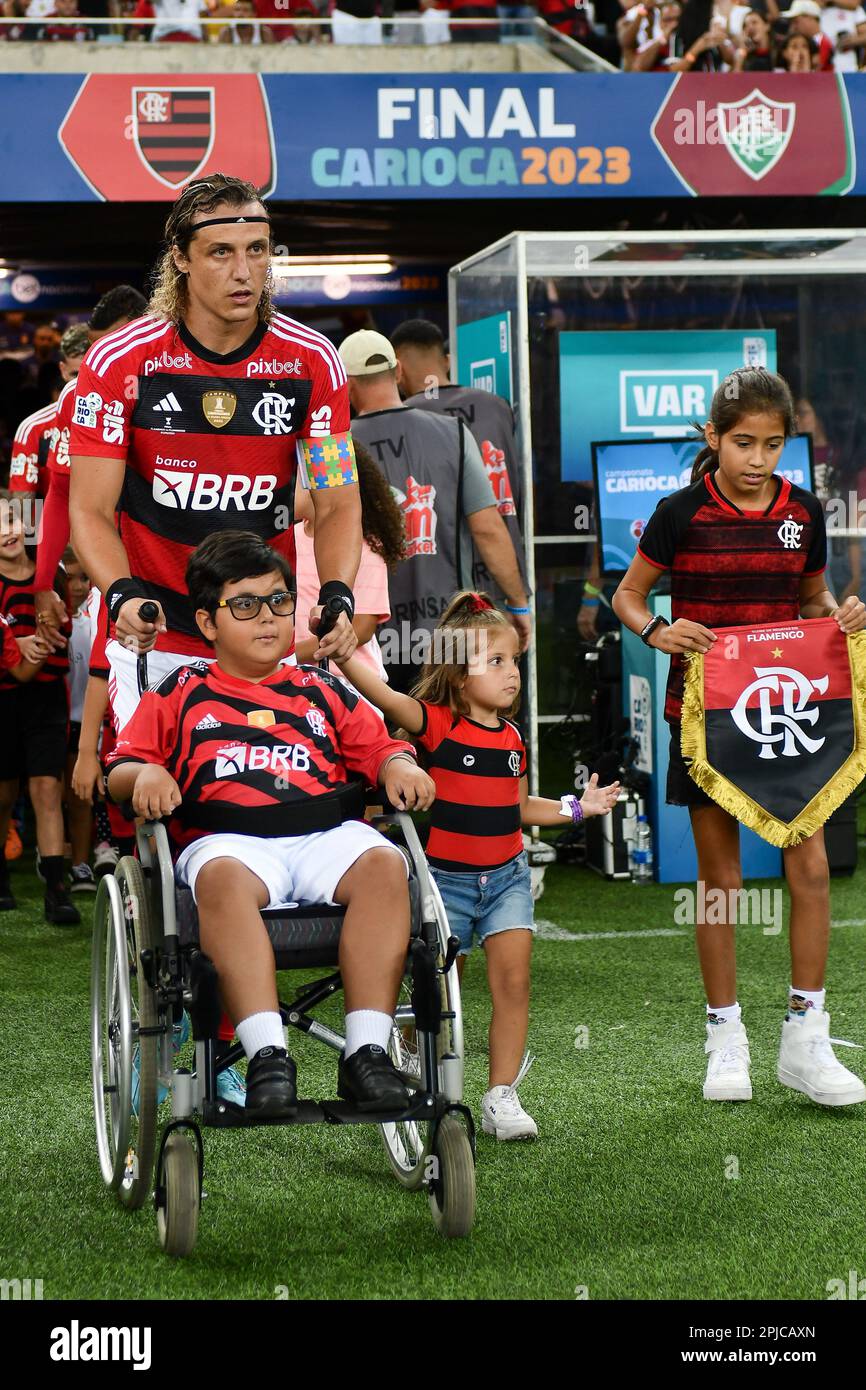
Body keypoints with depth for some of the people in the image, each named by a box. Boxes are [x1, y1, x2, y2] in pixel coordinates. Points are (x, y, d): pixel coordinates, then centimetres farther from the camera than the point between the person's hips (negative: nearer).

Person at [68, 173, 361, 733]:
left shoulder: (312, 361, -4)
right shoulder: (118, 362, -9)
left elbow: (338, 504, -1)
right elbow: (91, 509, -8)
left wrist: (337, 596, -20)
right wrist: (122, 596, -27)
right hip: (154, 645, -1)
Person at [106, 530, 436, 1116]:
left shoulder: (321, 691, 27)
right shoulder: (181, 695, 21)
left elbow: (379, 747, 23)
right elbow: (121, 768, 16)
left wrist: (402, 766, 0)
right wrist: (144, 775, -7)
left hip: (326, 836, 2)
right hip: (227, 840, -2)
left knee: (384, 863, -32)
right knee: (225, 877, -40)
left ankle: (367, 1052, -35)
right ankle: (267, 1055, -45)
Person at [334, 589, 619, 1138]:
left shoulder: (512, 738, 8)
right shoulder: (437, 724, -10)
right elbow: (382, 695, -26)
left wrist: (577, 806, 19)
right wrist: (341, 653, -41)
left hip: (507, 876, 4)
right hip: (446, 879, -4)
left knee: (514, 981, -8)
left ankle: (501, 1098, -4)